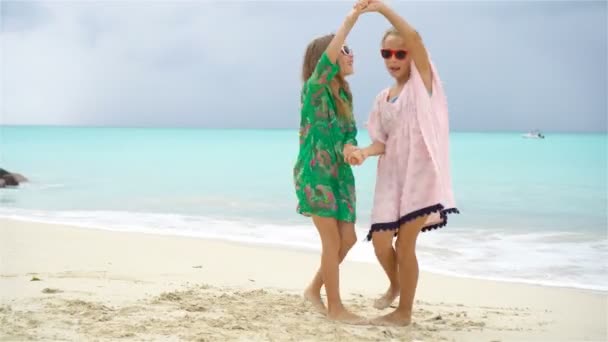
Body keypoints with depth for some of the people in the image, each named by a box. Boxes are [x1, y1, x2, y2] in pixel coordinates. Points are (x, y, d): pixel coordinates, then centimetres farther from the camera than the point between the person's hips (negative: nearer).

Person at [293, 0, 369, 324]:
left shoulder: (345, 94, 9)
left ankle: (315, 288, 26)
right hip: (314, 174, -7)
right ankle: (335, 307, 7)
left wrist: (349, 148, -16)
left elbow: (350, 133, 8)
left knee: (347, 238, 7)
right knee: (332, 241, -4)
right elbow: (328, 56, -29)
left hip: (339, 174, 7)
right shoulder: (313, 89, -12)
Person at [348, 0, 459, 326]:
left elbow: (414, 37, -19)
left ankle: (404, 312, 12)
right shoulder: (382, 98, 13)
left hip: (422, 172, -5)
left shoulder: (423, 81, -2)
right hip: (392, 175, 5)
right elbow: (383, 142, 10)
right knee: (380, 241, 2)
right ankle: (394, 286, 34)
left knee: (405, 243, -5)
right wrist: (363, 152, -12)